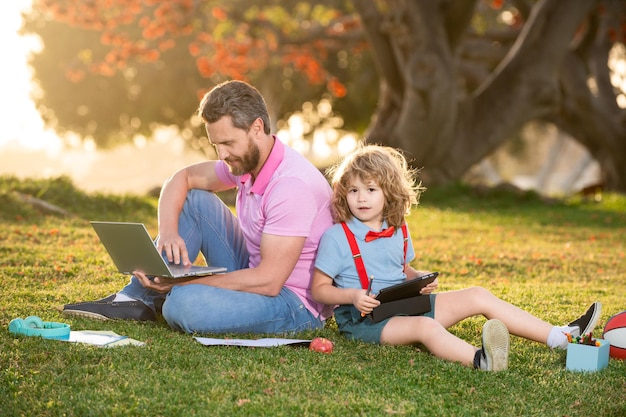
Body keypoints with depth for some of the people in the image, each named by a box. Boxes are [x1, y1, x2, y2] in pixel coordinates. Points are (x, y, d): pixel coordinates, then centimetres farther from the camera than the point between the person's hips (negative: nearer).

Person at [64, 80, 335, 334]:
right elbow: (180, 179, 11)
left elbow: (269, 281, -29)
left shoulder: (292, 184, -26)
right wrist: (168, 232, -10)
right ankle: (138, 298, 3)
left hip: (296, 305, -8)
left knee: (185, 303, -32)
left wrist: (181, 282, -26)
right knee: (192, 200, 3)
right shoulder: (246, 160, 0)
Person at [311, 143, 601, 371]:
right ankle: (480, 360, -67)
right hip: (365, 317, -7)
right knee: (425, 326, -37)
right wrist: (352, 295, -24)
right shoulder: (336, 237, -8)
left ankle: (561, 337, -3)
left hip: (408, 304, 7)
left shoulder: (397, 231, 11)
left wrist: (422, 279, 1)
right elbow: (319, 289, -7)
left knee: (478, 297, -2)